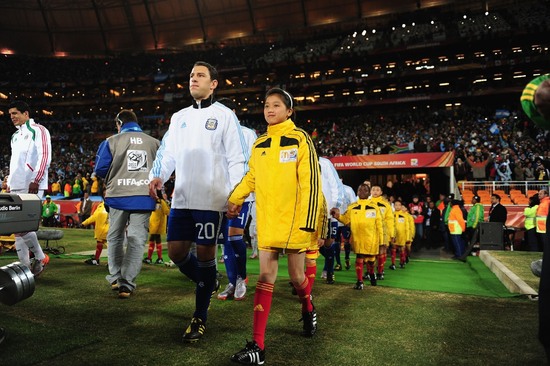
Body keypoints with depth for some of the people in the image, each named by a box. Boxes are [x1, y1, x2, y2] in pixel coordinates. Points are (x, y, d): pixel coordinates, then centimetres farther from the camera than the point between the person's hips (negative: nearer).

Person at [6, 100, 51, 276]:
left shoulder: (38, 130, -2)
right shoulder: (15, 136, 23)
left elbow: (45, 157, -12)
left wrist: (36, 181, -18)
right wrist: (10, 182, 18)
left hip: (32, 186, -8)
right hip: (16, 186, 9)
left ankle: (40, 258, 4)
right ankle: (25, 267, 10)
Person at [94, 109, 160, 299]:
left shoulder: (111, 141, 1)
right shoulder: (154, 143, 6)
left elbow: (100, 170, 1)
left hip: (118, 196, 0)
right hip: (145, 197, 0)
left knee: (115, 237, 18)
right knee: (137, 240, 2)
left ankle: (115, 277, 26)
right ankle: (127, 283, -3)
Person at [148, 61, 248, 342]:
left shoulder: (224, 115, 2)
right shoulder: (179, 117, 18)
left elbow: (236, 157, -2)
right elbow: (169, 152, 16)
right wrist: (158, 176, -3)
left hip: (211, 198, -5)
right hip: (181, 197, 5)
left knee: (205, 253, -1)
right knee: (176, 250, 4)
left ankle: (200, 318, 13)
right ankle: (209, 283, 32)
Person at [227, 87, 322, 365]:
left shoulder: (300, 139, -4)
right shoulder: (259, 144, 11)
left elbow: (310, 182, -9)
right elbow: (251, 178, 17)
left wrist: (306, 221, -15)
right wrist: (234, 199, 0)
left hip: (293, 221, -4)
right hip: (267, 221, 4)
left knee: (296, 276, 9)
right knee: (265, 276, 1)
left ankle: (308, 311, 43)